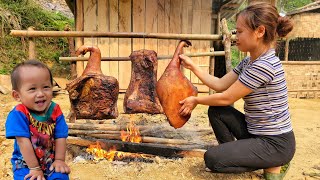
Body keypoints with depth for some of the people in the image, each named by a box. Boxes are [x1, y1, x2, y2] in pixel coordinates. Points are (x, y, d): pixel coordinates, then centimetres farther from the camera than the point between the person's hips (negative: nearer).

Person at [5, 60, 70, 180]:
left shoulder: (55, 110, -9)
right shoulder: (19, 114, -19)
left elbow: (60, 137, -7)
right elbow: (23, 142, -20)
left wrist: (59, 160, -10)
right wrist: (35, 168, -18)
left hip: (51, 162, 2)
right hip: (25, 164, -2)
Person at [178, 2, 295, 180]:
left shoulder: (264, 65, -26)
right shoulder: (248, 62, 4)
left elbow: (226, 98, -20)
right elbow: (220, 84, 4)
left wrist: (196, 100, -6)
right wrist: (192, 66, 2)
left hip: (276, 143, -8)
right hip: (255, 132, 9)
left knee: (212, 159, -16)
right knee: (216, 111, 0)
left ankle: (272, 165, 3)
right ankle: (234, 153, 11)